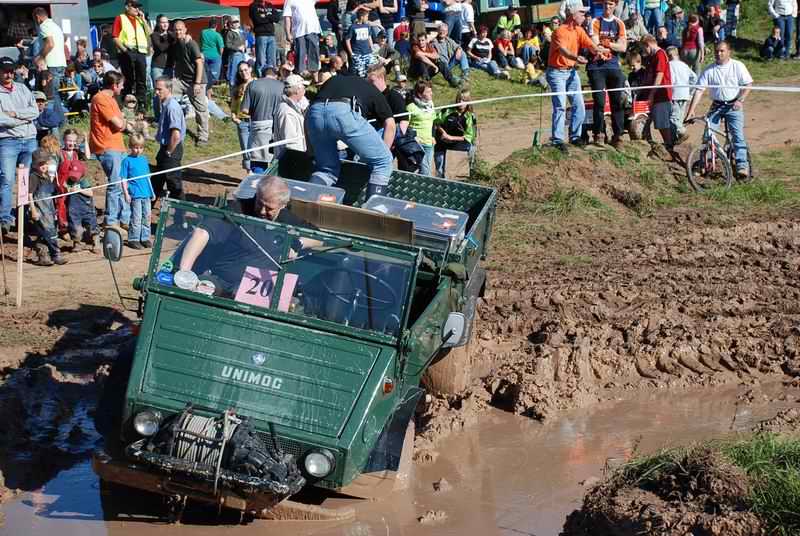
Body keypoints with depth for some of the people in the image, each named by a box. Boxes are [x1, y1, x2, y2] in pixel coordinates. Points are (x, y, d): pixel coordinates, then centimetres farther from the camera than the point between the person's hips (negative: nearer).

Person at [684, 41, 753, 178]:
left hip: (734, 106, -2)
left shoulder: (737, 66, -1)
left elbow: (748, 84, -1)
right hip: (716, 106, 2)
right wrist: (691, 110, -13)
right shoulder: (709, 70, 0)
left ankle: (742, 165, -11)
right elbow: (699, 90, -4)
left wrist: (740, 100, -16)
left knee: (738, 135, -11)